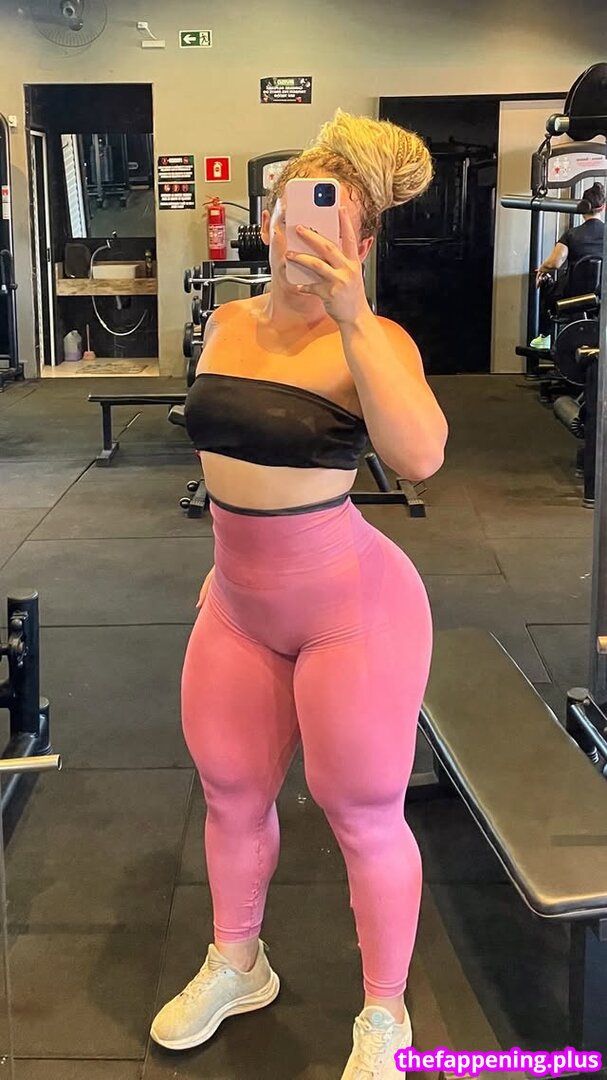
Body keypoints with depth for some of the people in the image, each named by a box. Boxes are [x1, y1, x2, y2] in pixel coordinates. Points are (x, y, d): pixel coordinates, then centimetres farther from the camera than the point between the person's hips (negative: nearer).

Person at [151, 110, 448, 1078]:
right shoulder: (229, 324, 2)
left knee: (363, 814, 9)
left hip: (351, 607, -6)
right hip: (239, 606, 6)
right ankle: (237, 966, 47)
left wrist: (350, 316, -38)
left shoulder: (370, 339, -17)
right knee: (231, 794, 20)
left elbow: (420, 455, -36)